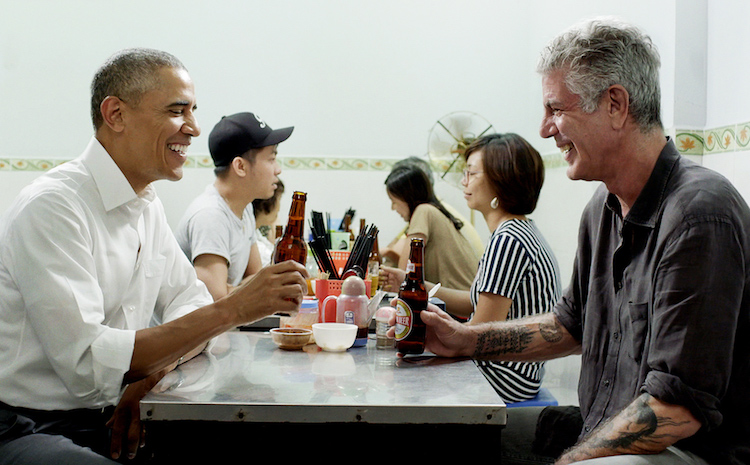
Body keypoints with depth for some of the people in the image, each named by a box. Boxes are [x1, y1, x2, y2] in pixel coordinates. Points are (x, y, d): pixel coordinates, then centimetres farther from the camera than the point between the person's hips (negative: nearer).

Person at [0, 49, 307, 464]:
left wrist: (151, 376, -12)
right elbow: (88, 363, -25)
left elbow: (190, 303, 10)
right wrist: (231, 310, -26)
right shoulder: (52, 207, -19)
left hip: (107, 418, 8)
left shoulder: (147, 205, 8)